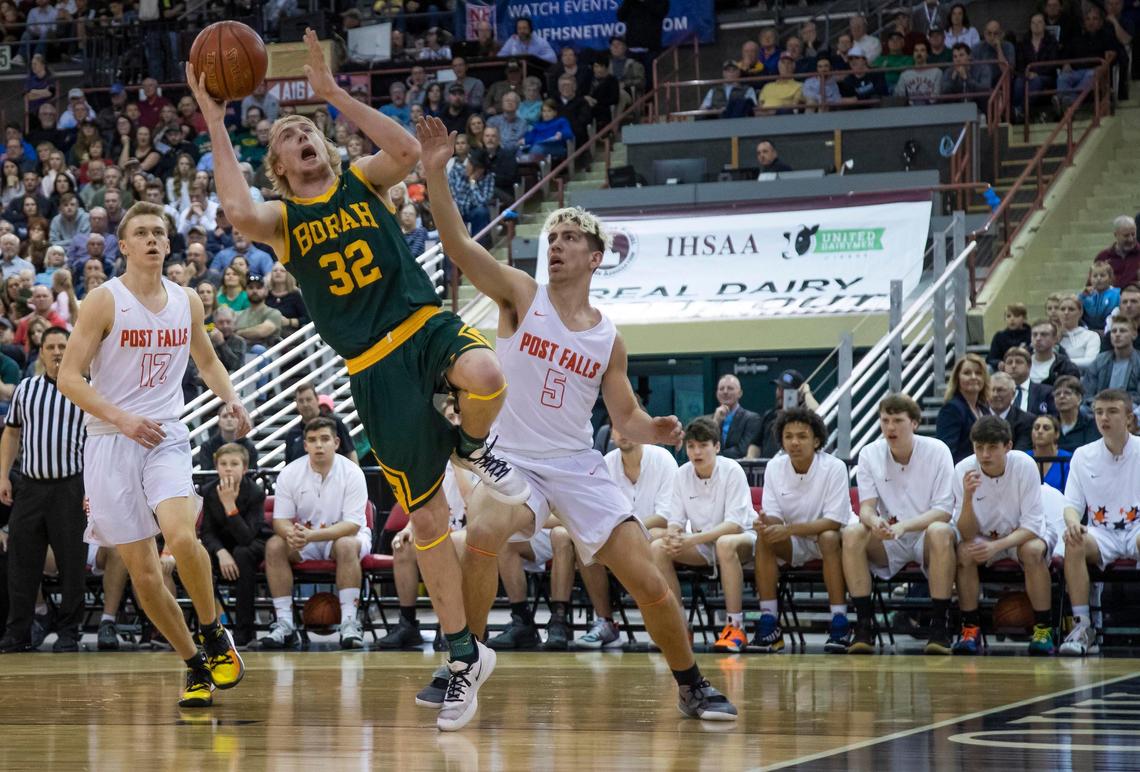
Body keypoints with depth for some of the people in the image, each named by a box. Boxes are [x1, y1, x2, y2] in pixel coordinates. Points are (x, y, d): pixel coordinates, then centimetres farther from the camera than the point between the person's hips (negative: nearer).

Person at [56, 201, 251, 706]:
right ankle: (196, 665, 13)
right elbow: (68, 376, -9)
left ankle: (214, 634, -3)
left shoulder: (187, 301, 8)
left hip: (166, 437, 1)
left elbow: (207, 361, 24)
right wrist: (121, 418, -20)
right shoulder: (104, 301, -5)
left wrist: (230, 399, 4)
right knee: (142, 571, -2)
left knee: (181, 536, -25)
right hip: (111, 443, -1)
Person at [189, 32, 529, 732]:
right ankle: (466, 656, 16)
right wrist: (215, 122, -13)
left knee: (486, 377, -39)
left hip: (428, 324, -1)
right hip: (375, 367, 1)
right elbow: (239, 213, -18)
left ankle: (473, 448, -1)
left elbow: (408, 151, -14)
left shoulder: (362, 180, 9)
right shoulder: (282, 219, 7)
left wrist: (333, 92, -13)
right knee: (426, 519, 2)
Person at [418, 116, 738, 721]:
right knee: (481, 537, -33)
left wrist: (651, 431, -11)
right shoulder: (521, 295, -1)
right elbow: (457, 243, -14)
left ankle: (692, 687, 15)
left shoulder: (608, 339, 7)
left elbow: (625, 417, 13)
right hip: (513, 460, -2)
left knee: (645, 578, -6)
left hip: (577, 466, 2)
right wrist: (435, 173, -27)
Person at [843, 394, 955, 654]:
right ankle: (864, 625, -24)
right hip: (887, 545, 2)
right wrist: (874, 520, -31)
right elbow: (866, 506, -5)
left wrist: (903, 526, -30)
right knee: (852, 533, -27)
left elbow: (944, 511, -13)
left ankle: (939, 626, -29)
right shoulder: (870, 454, -1)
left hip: (926, 540, -2)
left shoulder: (937, 451, -9)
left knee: (940, 532, -36)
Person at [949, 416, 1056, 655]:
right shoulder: (963, 470, -19)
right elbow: (967, 534, -20)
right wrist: (968, 497, -37)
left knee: (1033, 550, -34)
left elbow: (1032, 525, -21)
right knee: (963, 552, -29)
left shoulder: (1025, 465, -23)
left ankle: (1043, 628, -20)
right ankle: (970, 627, -16)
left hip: (1023, 535, -1)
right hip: (984, 537, 1)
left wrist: (997, 546, -37)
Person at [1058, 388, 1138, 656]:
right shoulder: (1083, 455, 9)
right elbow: (1072, 504, 6)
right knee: (1074, 544, -33)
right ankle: (1082, 627, -30)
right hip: (1100, 534, 2)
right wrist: (1073, 522, -20)